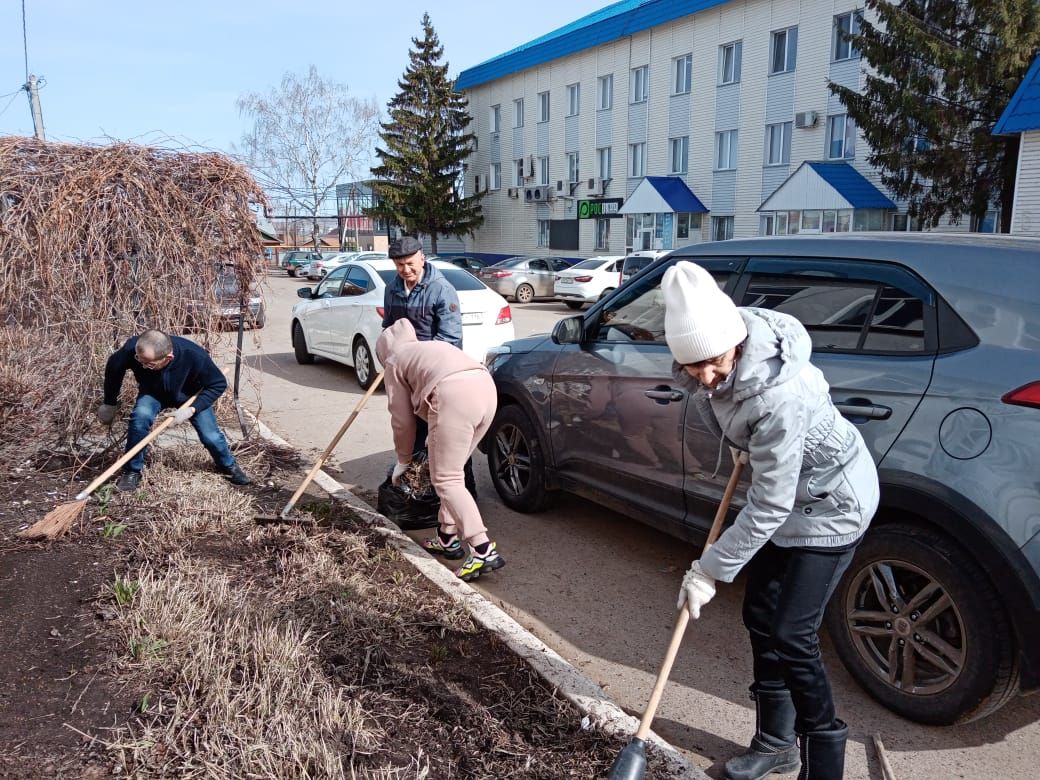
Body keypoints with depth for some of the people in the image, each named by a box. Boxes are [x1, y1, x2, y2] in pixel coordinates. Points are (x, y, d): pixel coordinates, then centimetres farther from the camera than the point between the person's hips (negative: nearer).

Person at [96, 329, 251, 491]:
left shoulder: (195, 356, -40)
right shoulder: (132, 349, -36)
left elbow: (218, 384, -22)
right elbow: (113, 368, -11)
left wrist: (192, 410, -31)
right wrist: (110, 403, 1)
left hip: (190, 395, -1)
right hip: (153, 392, 1)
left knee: (211, 435, -7)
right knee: (140, 416, -28)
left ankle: (229, 465, 26)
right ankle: (132, 471, -8)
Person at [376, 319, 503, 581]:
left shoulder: (394, 362, 19)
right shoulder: (434, 347, 38)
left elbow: (402, 419, 19)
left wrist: (403, 460, 32)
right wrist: (437, 437, 57)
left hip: (455, 395, -7)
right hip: (486, 387, 8)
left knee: (446, 479, -1)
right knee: (452, 472, 21)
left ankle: (484, 551, -9)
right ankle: (448, 538, 27)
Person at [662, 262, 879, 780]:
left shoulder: (777, 397, -39)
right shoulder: (713, 359, -17)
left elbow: (769, 508, -32)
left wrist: (709, 570, -24)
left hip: (831, 502, -8)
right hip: (787, 490, 8)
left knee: (791, 636, -7)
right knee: (760, 616, 13)